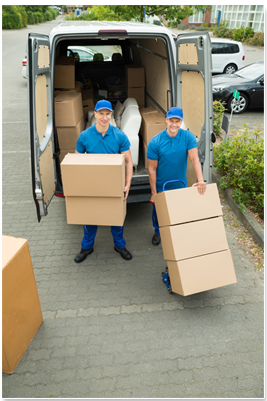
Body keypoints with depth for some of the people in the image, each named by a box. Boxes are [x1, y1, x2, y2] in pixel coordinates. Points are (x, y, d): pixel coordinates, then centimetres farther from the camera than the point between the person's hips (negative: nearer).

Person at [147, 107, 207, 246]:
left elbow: (195, 159, -22)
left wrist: (200, 180, -38)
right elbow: (152, 169, -14)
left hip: (180, 185, 1)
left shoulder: (188, 137, -12)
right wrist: (154, 192, -14)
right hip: (161, 186, -1)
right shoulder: (155, 142, -17)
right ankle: (158, 232, 46)